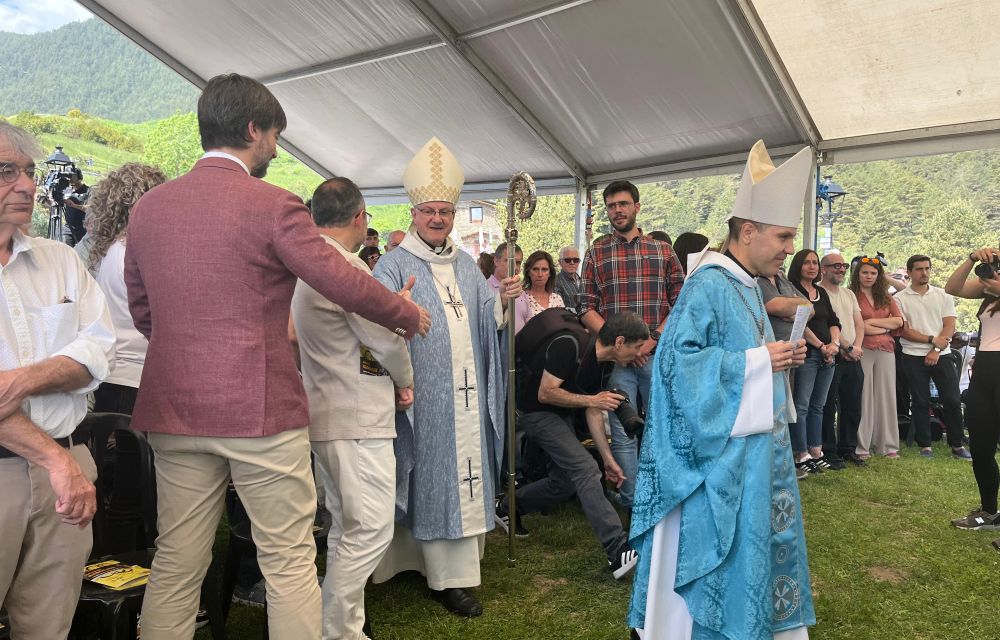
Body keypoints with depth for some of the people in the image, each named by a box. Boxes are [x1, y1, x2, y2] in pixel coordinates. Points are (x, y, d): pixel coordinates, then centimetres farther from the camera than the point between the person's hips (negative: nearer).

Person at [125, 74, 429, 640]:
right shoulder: (272, 205, -11)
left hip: (174, 408, 6)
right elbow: (348, 284, -9)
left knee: (177, 563, 14)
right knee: (290, 561, 7)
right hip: (260, 408, -6)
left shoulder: (148, 207, 8)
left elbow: (142, 313, 15)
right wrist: (410, 316, 8)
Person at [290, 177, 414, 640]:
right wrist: (405, 380, 5)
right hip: (357, 417, -10)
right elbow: (387, 340, -15)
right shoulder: (347, 266, -17)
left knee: (345, 529, 17)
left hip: (325, 412, 10)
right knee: (370, 531, -5)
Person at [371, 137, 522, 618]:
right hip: (426, 394, -6)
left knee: (465, 472, 11)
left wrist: (502, 298, -7)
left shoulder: (465, 264, 16)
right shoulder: (396, 264, -3)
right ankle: (448, 577, 9)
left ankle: (461, 557, 26)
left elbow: (483, 319, 13)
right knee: (435, 477, 0)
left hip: (468, 393, 6)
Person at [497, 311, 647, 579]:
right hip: (537, 411, -9)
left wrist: (608, 459, 4)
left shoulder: (605, 363, 0)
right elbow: (545, 394, -27)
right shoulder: (568, 346, -27)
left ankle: (506, 507, 31)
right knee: (585, 470, -20)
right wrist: (592, 400, -25)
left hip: (561, 414, 9)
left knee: (565, 483, 11)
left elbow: (593, 412, 6)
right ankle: (618, 552, -22)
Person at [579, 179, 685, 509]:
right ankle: (633, 504, 16)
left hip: (658, 355, 1)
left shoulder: (663, 251, 8)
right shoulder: (596, 252, 7)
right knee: (623, 434, 4)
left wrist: (654, 338, -10)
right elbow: (587, 308, 2)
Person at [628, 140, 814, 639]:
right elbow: (679, 359, -24)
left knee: (759, 540, 18)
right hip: (723, 452, -10)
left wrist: (778, 357, 3)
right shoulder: (707, 286, -18)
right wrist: (759, 361, -22)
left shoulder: (747, 286, 11)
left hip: (756, 444, 10)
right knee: (723, 549, 1)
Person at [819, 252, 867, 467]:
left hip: (853, 359, 7)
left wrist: (857, 347, -2)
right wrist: (848, 347, -12)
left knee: (853, 408, 11)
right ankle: (828, 451, 7)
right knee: (828, 408, -2)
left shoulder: (849, 294, 19)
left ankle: (848, 449, 22)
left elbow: (859, 323, 15)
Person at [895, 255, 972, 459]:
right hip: (914, 357, -1)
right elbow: (903, 330, -5)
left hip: (941, 355, 2)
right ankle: (925, 445, 12)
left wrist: (936, 351, -11)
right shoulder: (900, 299, 1)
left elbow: (950, 327, 0)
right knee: (920, 402, 4)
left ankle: (957, 445, 12)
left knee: (952, 400, 0)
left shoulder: (943, 295, 7)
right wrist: (932, 339, -12)